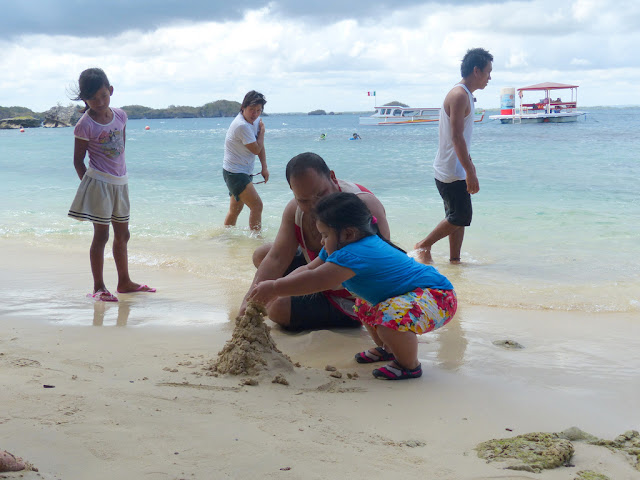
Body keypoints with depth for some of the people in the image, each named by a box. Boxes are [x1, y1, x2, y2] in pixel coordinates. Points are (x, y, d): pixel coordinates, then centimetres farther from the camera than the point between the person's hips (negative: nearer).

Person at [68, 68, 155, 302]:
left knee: (122, 234, 15)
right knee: (101, 235, -2)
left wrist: (119, 171, 13)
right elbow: (78, 160, -6)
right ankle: (99, 287, 7)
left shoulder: (120, 116, 4)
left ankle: (124, 281, 28)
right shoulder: (85, 125, -12)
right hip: (99, 182, -6)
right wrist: (89, 184, -7)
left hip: (120, 182, 6)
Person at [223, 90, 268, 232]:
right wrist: (262, 131, -6)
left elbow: (260, 146, 11)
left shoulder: (256, 120, 6)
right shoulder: (242, 126, -24)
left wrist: (264, 167, 2)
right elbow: (256, 149, -19)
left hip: (243, 172, 10)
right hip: (234, 172, -10)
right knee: (257, 205, -14)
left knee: (235, 210, 18)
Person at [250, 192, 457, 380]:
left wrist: (274, 289, -23)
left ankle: (410, 365, -10)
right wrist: (273, 287, -6)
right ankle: (387, 349, 35)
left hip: (437, 296, -11)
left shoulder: (355, 254, -28)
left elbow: (316, 281, -32)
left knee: (392, 318, -35)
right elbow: (308, 269, 6)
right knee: (365, 306, 23)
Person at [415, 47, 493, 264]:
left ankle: (454, 259, 18)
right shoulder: (459, 95, -17)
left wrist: (469, 164, 27)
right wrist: (470, 172, -24)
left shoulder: (465, 95, 16)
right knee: (460, 217, -6)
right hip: (451, 171, -10)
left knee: (459, 217, 12)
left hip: (455, 170, 10)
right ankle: (424, 246, 7)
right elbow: (457, 137, -23)